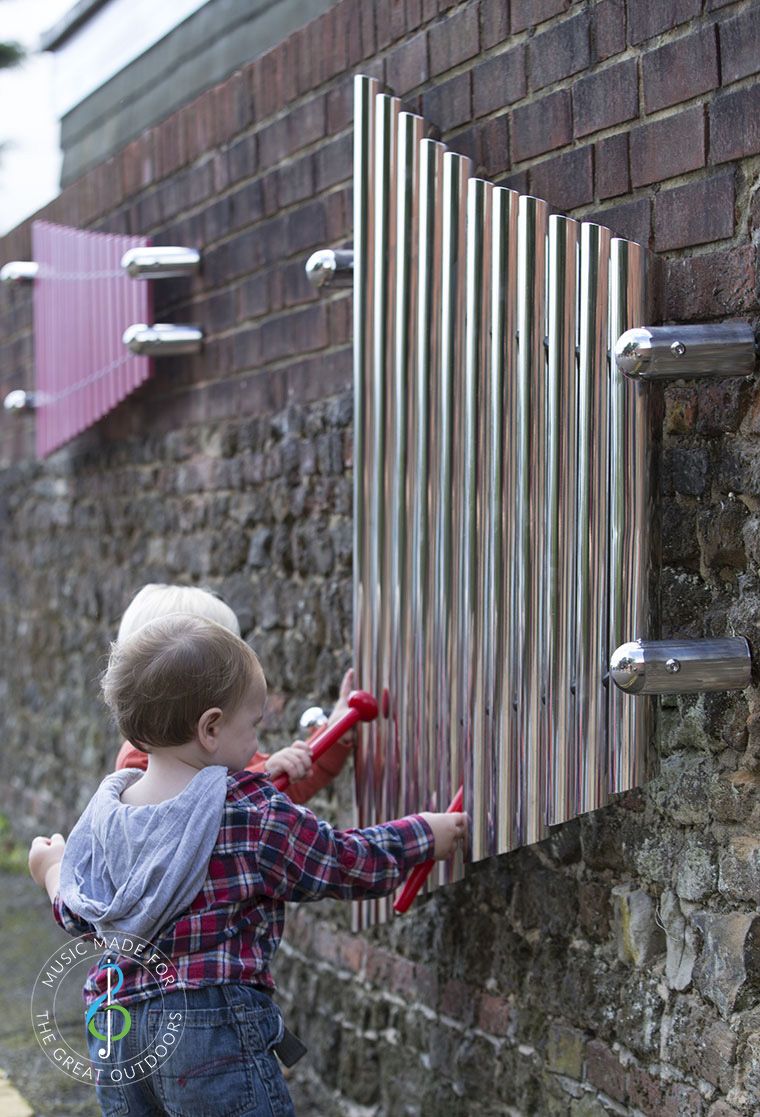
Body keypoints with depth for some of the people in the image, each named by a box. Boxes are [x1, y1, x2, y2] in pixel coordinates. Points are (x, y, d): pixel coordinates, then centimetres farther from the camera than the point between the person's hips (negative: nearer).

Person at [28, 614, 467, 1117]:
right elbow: (349, 863, -2)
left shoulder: (105, 809, 5)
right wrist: (424, 834, 15)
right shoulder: (256, 815, -12)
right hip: (214, 1027, -6)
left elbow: (77, 916, 15)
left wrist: (51, 869, 38)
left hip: (112, 1032, 6)